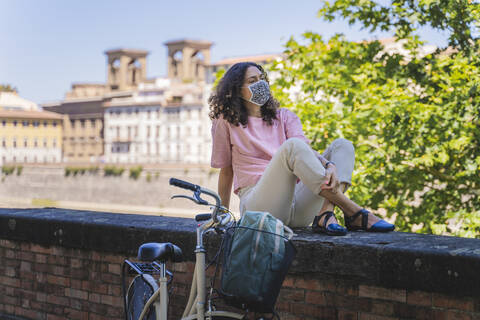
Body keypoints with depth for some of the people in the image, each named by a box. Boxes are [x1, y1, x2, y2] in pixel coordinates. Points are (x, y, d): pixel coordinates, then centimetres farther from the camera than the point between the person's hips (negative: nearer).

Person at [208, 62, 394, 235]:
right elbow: (226, 171, 13)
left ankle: (325, 215, -34)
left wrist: (329, 166, -19)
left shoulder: (284, 117, 20)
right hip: (259, 204, -5)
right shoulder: (228, 122, 10)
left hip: (297, 204, 5)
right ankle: (354, 213, -31)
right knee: (292, 146, -28)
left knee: (342, 145, -7)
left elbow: (306, 150, 2)